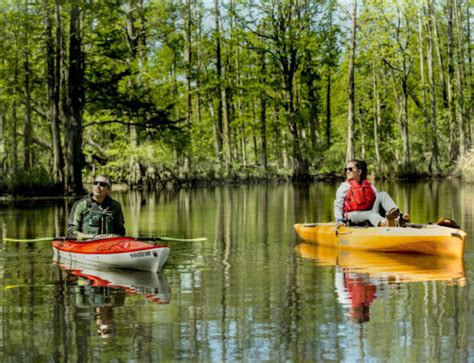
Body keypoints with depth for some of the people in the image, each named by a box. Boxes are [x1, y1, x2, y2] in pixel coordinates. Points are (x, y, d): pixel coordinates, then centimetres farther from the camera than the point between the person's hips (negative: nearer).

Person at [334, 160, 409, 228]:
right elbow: (338, 206, 4)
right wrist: (339, 220, -14)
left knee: (383, 194, -13)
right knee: (371, 213, -34)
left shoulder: (370, 187, 21)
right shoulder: (344, 187, 11)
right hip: (354, 215, -4)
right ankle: (384, 224, -71)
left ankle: (398, 217, -41)